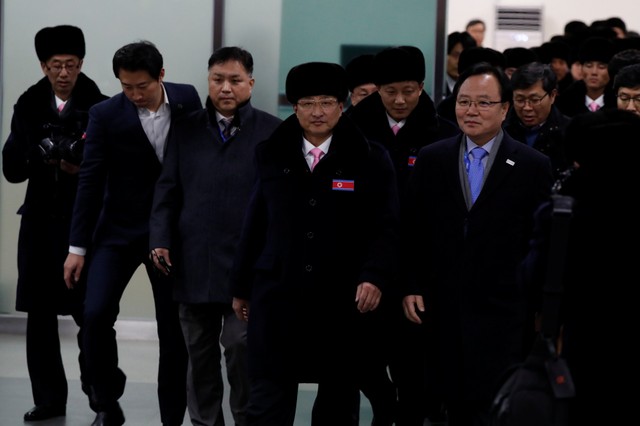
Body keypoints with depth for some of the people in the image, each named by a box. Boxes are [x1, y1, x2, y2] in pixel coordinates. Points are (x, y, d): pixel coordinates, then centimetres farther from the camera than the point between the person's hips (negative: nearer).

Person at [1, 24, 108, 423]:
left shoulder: (99, 107, -5)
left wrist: (83, 169, -23)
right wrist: (38, 156, -19)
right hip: (41, 221, 4)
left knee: (90, 313, -5)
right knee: (40, 313, 7)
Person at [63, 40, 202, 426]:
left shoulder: (188, 99, -4)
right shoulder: (105, 115, -10)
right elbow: (91, 181, -8)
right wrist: (78, 246, -8)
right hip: (119, 231, -1)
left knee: (174, 330, 4)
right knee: (96, 315, -16)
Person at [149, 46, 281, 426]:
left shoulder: (272, 132, -1)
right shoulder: (186, 130, 9)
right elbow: (167, 190, 9)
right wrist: (161, 239, -1)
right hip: (194, 262, 4)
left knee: (241, 346, -7)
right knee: (200, 352, 11)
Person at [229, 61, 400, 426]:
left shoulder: (371, 158, 1)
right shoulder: (272, 154, 8)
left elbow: (385, 227, -4)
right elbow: (256, 225, 11)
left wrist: (375, 277, -18)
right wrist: (242, 286, 13)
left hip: (344, 299, -1)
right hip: (278, 295, 1)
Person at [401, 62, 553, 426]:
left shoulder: (534, 167, -2)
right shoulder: (431, 160, 6)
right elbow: (411, 230, 9)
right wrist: (410, 287, 3)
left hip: (503, 315, -3)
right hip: (443, 310, 3)